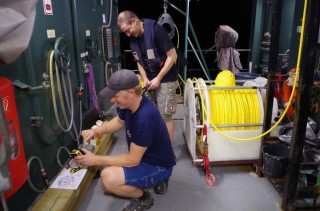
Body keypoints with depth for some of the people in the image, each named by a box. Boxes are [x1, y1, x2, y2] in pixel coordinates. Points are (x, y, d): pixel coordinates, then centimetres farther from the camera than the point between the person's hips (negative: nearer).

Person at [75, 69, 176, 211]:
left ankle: (143, 198, -1)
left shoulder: (145, 118, -36)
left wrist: (96, 160, -22)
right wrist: (96, 131, -5)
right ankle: (154, 180, 20)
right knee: (107, 186, 15)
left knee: (108, 178, -29)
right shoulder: (129, 103, -9)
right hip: (143, 158, 9)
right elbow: (119, 121, 13)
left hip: (158, 166, -9)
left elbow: (133, 160, -28)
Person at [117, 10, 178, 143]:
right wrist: (145, 79, -3)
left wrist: (158, 78, -16)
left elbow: (172, 56, -17)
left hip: (166, 79, -7)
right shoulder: (133, 38, 4)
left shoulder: (156, 30, -18)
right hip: (150, 80, 7)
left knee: (165, 116, -4)